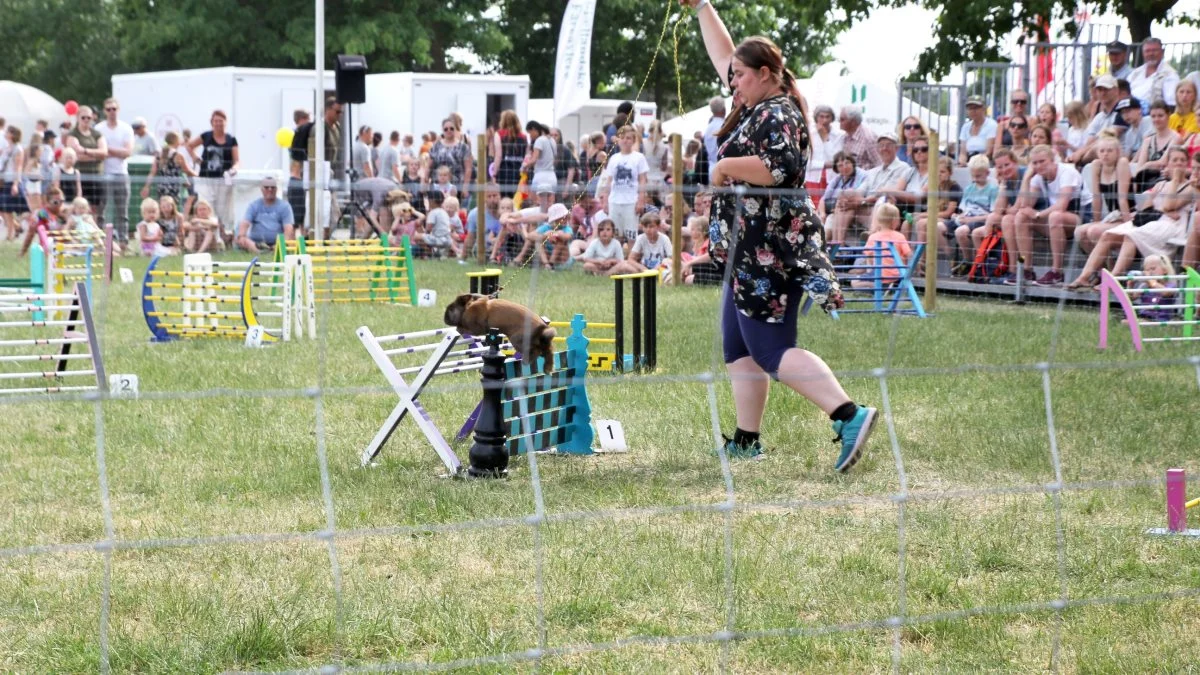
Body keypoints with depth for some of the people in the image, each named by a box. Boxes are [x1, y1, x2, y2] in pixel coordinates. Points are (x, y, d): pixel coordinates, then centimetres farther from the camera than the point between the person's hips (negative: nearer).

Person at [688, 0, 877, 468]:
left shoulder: (777, 115, -12)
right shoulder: (758, 107, 15)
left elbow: (782, 167, -29)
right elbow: (723, 56, 27)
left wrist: (727, 166, -17)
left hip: (770, 251, -10)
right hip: (753, 249, 10)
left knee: (771, 350, -14)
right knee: (738, 345, 14)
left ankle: (849, 416, -23)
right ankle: (746, 440, 17)